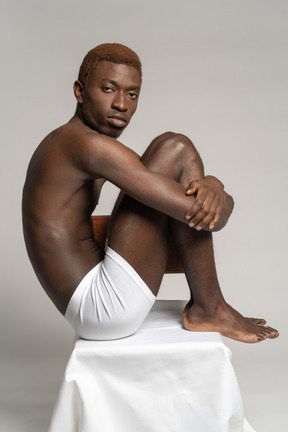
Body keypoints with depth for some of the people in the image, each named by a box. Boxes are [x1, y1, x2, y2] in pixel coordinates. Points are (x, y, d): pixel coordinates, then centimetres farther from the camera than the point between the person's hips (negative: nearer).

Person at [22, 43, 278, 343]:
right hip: (109, 308, -10)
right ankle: (208, 308, -3)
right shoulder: (89, 144, -16)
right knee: (176, 149, -13)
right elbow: (199, 214, -23)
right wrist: (225, 202, 0)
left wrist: (211, 186, -10)